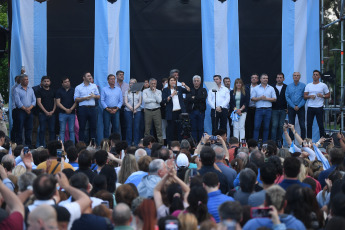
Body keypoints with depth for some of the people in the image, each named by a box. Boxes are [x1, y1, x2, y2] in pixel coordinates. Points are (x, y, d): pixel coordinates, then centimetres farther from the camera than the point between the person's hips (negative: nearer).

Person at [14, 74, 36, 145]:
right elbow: (18, 102, -10)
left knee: (29, 128, 6)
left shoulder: (30, 89, 14)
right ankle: (19, 144, -2)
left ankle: (28, 144, 12)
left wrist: (29, 108, -8)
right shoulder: (17, 89, -2)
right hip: (21, 111, -5)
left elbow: (34, 100, 8)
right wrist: (25, 109, -12)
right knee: (20, 128, -5)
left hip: (30, 111, 5)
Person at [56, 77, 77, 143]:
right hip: (62, 113, -1)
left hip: (72, 113, 1)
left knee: (72, 130, 1)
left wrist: (71, 109, -10)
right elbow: (58, 103, 0)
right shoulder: (59, 91, 6)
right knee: (62, 130, -3)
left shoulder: (73, 90, 9)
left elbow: (76, 101, 5)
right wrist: (65, 109, -11)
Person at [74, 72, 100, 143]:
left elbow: (98, 96, 14)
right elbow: (76, 99, -1)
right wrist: (84, 98, -12)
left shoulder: (94, 86, 13)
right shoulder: (78, 87, 4)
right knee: (82, 127, -1)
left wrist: (94, 96, -7)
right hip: (83, 109, -3)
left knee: (93, 127, 4)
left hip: (92, 108, 3)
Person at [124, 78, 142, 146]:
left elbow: (140, 102, 5)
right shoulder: (127, 92, 11)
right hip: (128, 111, 0)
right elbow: (126, 102, 3)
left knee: (136, 127, -3)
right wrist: (131, 108, -13)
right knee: (129, 127, -2)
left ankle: (136, 143, 1)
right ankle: (129, 143, 1)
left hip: (137, 111, 0)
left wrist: (135, 108, -11)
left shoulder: (139, 92, 12)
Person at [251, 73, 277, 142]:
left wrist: (266, 98, -9)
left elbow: (274, 99, 4)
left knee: (266, 127, 3)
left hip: (268, 109, 1)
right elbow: (252, 98, 2)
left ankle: (264, 142, 8)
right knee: (256, 126, -7)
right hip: (259, 109, -1)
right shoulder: (256, 88, 9)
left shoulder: (271, 88, 10)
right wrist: (260, 98, -11)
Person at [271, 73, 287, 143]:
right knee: (274, 125, -6)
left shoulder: (286, 87, 5)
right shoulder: (272, 88, 6)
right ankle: (273, 141, -7)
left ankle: (279, 140, 11)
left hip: (283, 110, 1)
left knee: (281, 126, 4)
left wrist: (288, 108, -3)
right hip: (274, 110, -1)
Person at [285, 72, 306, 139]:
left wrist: (298, 106, -13)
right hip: (291, 108, 2)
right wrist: (293, 106, -8)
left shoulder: (303, 86, 0)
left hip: (300, 108, -2)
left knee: (302, 125, -3)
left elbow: (304, 97, -5)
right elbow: (287, 97, 1)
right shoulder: (289, 86, 7)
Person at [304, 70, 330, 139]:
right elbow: (304, 96, 10)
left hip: (319, 107, -2)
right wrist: (310, 96, -11)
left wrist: (322, 96, -13)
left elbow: (328, 95, 6)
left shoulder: (323, 85, 5)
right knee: (309, 125, 3)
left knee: (321, 125, -2)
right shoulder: (308, 85, 12)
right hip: (310, 107, 3)